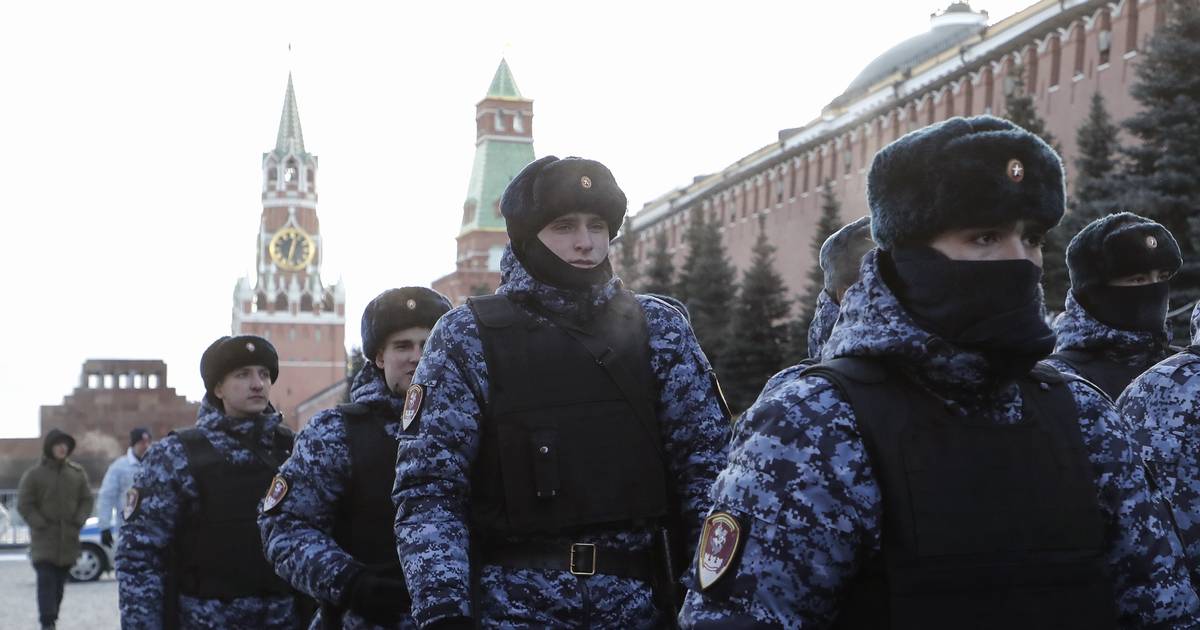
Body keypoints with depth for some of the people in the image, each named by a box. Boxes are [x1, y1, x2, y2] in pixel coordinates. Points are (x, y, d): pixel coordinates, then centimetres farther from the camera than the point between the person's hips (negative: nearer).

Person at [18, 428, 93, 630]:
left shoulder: (77, 473, 9)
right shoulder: (34, 474, -3)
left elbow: (86, 500, 11)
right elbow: (24, 505, -4)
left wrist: (78, 522, -3)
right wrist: (41, 525, -11)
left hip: (68, 540, 4)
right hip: (44, 541, -4)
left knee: (59, 583, 9)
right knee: (46, 581, -14)